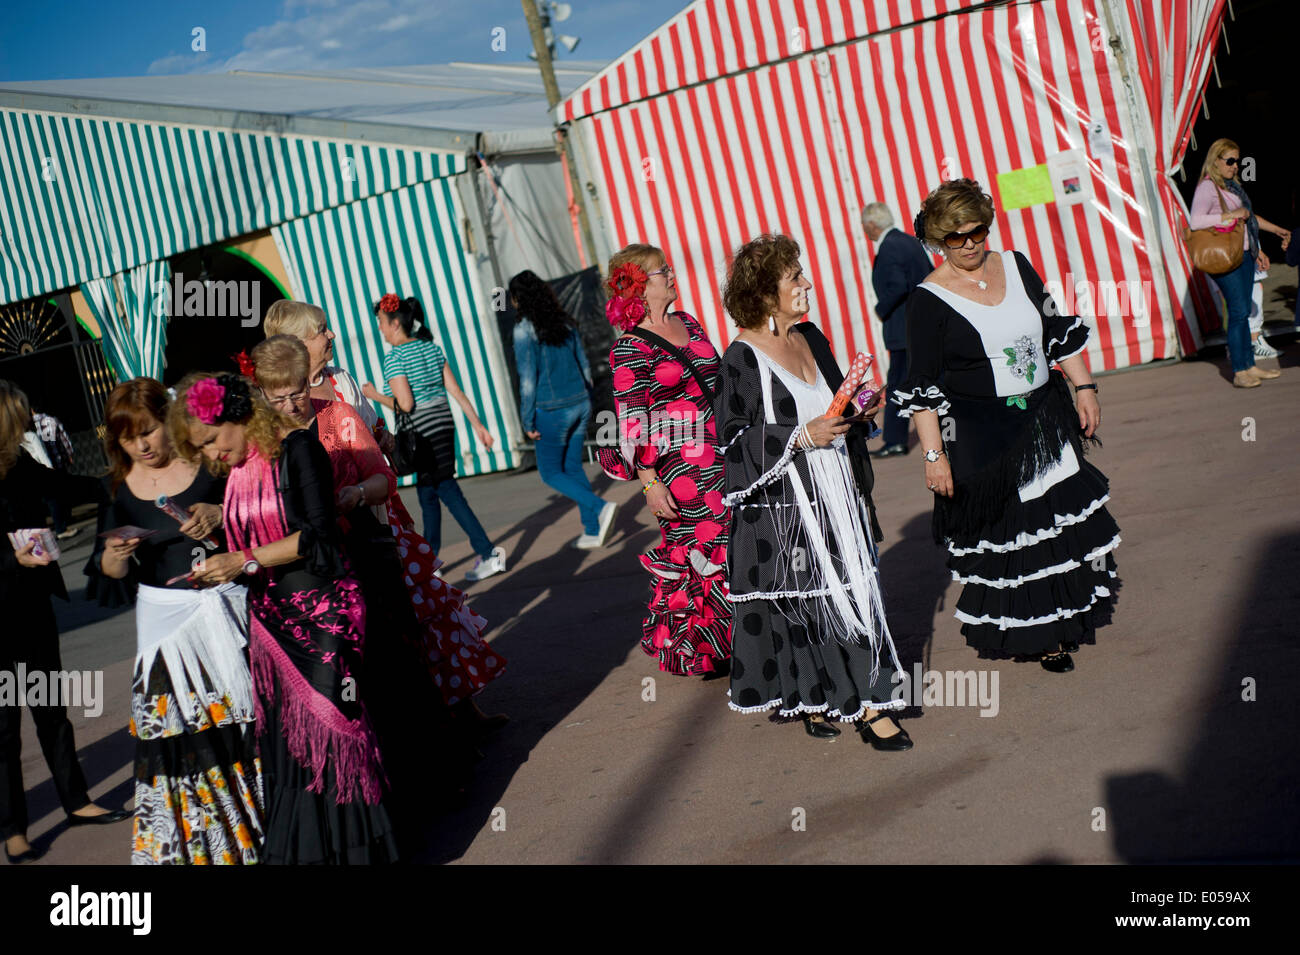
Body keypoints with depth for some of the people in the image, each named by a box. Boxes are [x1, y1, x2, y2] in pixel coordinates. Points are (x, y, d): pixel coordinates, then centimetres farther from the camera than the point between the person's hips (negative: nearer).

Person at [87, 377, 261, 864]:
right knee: (175, 727, 3)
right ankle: (190, 841, 19)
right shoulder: (118, 486, 6)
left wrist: (221, 514, -20)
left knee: (243, 715, 1)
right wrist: (113, 557, -14)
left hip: (226, 606, -2)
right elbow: (108, 570, 9)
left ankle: (262, 828, 17)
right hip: (164, 618, 3)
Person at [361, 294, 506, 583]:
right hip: (444, 426, 8)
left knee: (448, 493, -1)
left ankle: (488, 553, 0)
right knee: (427, 492, 15)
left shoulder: (394, 358, -12)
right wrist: (477, 424, 6)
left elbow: (405, 404, -18)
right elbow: (456, 390, 6)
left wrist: (375, 395, -3)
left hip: (422, 433, -8)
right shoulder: (432, 348, 9)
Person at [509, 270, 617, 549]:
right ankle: (592, 531, 14)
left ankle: (600, 508, -10)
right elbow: (584, 366, 12)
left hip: (553, 411, -6)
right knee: (573, 467, 16)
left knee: (550, 472, 9)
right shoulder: (564, 322, 8)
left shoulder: (524, 329, -12)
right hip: (580, 404, 6)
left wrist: (528, 421, -8)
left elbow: (527, 379, -14)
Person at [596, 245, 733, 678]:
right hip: (676, 467, -7)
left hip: (718, 457, 7)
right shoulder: (630, 349, -10)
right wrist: (649, 482, -16)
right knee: (699, 550, -3)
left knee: (733, 545, 8)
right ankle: (704, 651, 11)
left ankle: (733, 642, 22)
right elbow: (632, 421, -12)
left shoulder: (687, 322, 12)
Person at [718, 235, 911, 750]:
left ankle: (866, 703, 16)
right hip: (783, 505, -7)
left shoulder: (810, 337, 9)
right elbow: (735, 438, -14)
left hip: (835, 494, 7)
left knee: (851, 589, 7)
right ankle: (811, 699, 13)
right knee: (799, 600, -1)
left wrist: (859, 409, 2)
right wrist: (802, 436, -21)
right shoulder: (743, 356, -13)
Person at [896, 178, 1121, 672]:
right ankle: (1038, 633, 17)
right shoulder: (930, 300, -12)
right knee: (1007, 537, 1)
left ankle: (1064, 617, 33)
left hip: (1045, 422, 6)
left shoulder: (1016, 266, 4)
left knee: (1062, 519, 14)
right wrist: (934, 454, -16)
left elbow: (1061, 332, 13)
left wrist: (1084, 388, 8)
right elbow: (922, 388, -12)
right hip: (982, 438, -5)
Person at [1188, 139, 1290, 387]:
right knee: (1238, 312, -11)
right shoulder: (1207, 187, -10)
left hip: (1244, 255, 8)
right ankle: (1239, 372, -7)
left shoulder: (1231, 185, 18)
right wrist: (1230, 215, -21)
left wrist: (1275, 229, 32)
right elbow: (1195, 220, -24)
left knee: (1244, 312, 10)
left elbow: (1248, 216, 30)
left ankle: (1250, 366, 14)